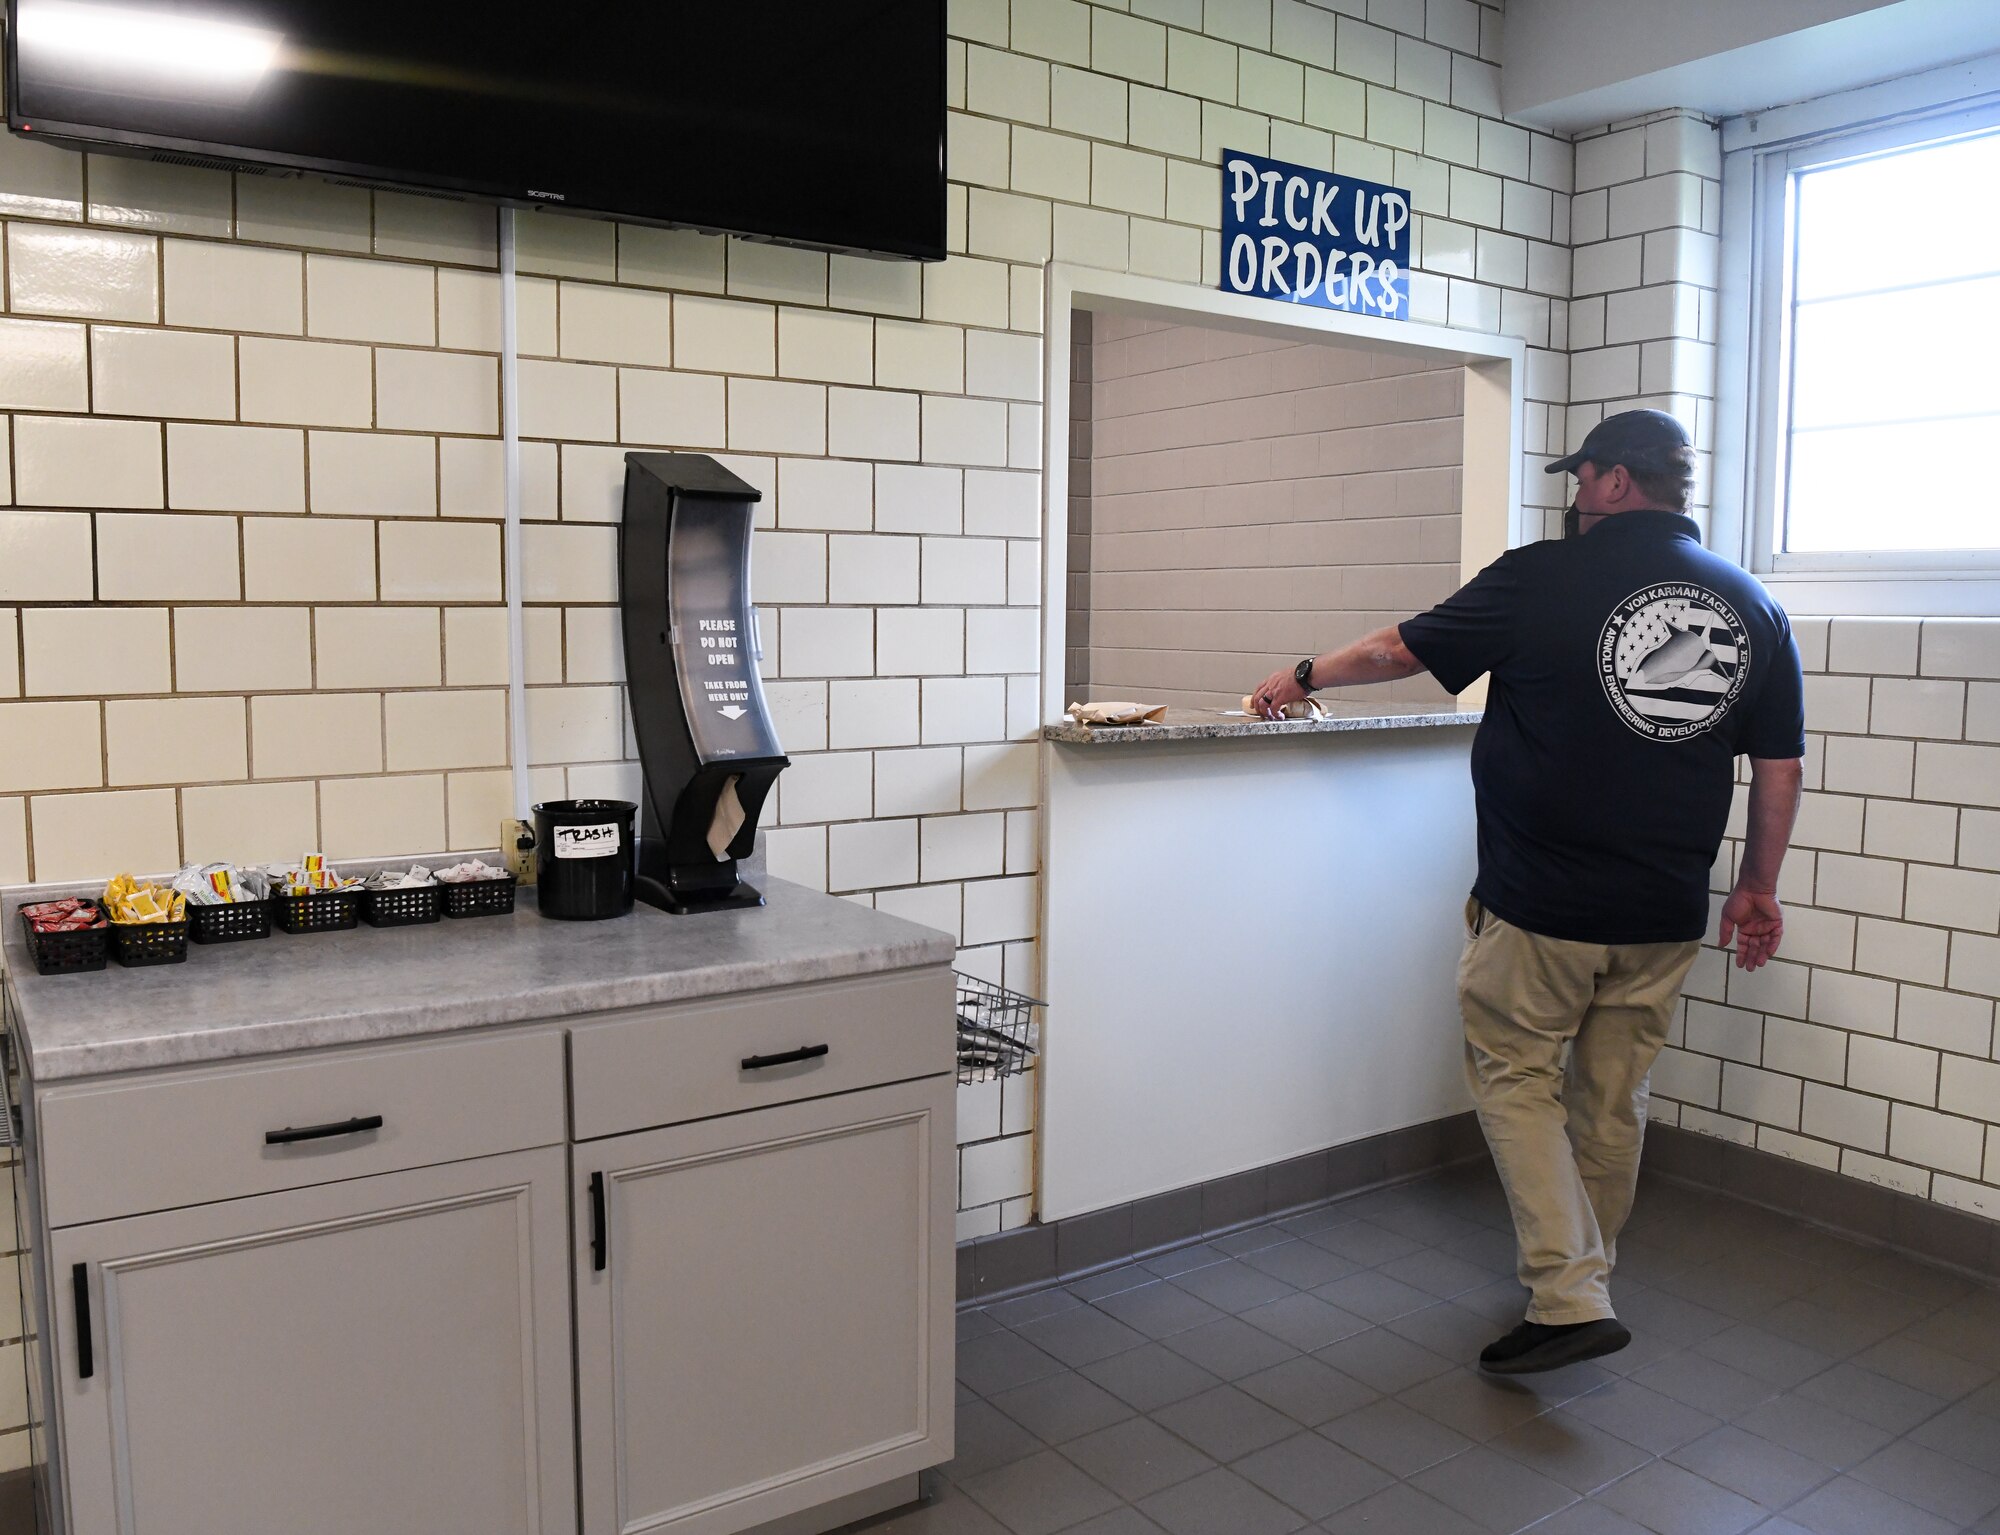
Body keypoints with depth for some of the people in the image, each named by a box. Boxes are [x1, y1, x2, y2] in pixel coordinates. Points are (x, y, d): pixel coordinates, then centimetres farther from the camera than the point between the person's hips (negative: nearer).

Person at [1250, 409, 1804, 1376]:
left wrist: (1305, 676, 18)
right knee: (1614, 1096, 17)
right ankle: (1585, 1282, 34)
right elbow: (1779, 769, 8)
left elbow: (1404, 650, 2)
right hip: (1667, 916, 5)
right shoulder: (1752, 605, 5)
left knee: (1515, 1077, 9)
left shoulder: (1542, 580, -9)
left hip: (1541, 906, -5)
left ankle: (1569, 1297, 1)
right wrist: (1758, 888, 19)